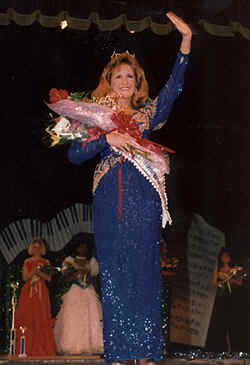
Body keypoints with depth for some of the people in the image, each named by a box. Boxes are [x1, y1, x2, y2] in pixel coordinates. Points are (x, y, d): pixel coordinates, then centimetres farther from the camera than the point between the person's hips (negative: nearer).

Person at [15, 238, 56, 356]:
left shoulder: (45, 262, 13)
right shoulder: (27, 262, 14)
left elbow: (49, 278, 4)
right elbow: (25, 277, 5)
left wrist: (39, 272, -11)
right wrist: (33, 271, -11)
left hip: (41, 293, 0)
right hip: (28, 292, 1)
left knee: (42, 319, -8)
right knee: (27, 319, -7)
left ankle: (42, 350, -8)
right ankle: (27, 350, -7)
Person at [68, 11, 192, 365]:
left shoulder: (148, 113, 12)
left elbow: (174, 86, -1)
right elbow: (74, 154, 3)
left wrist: (186, 40, -11)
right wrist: (106, 139, -12)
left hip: (142, 202, 0)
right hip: (109, 203, 1)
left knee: (144, 273, -2)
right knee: (113, 274, 1)